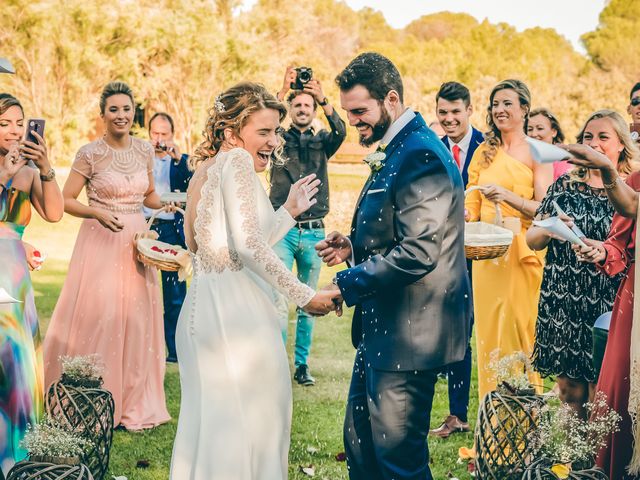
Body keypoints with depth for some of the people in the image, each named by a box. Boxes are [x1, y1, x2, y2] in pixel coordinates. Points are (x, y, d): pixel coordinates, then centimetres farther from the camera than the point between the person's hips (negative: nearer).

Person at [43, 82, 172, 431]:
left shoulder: (145, 150, 7)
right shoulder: (90, 154, -6)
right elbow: (66, 201, -4)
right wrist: (98, 213, -18)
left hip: (137, 242, 4)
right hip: (101, 242, -4)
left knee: (136, 319, 6)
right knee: (97, 318, -5)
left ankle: (132, 403, 18)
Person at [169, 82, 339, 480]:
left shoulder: (206, 170, 20)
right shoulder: (236, 160, -7)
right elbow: (247, 244, -19)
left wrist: (288, 212, 24)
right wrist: (304, 296, -14)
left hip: (203, 309, 10)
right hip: (236, 309, -10)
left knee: (211, 420, 14)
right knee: (252, 421, -3)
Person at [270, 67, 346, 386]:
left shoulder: (322, 142, 11)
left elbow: (340, 132, -10)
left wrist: (323, 99, -24)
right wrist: (283, 90, -25)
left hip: (314, 232, 2)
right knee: (278, 302, -8)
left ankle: (302, 364, 14)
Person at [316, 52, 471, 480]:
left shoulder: (421, 156, -19)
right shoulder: (395, 151, 14)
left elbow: (418, 252, -26)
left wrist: (343, 286, -20)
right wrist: (352, 247, 5)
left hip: (408, 333, -10)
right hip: (381, 328, 10)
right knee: (360, 445, 17)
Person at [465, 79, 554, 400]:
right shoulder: (484, 152, 14)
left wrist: (507, 195, -24)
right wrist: (465, 215, -7)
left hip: (522, 251, -5)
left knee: (519, 330, -5)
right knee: (489, 330, 6)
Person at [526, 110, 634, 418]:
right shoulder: (564, 185, 10)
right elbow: (532, 239, 9)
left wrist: (603, 250, -21)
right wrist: (549, 231, -11)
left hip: (608, 304, -3)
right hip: (562, 303, 3)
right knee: (569, 391, 9)